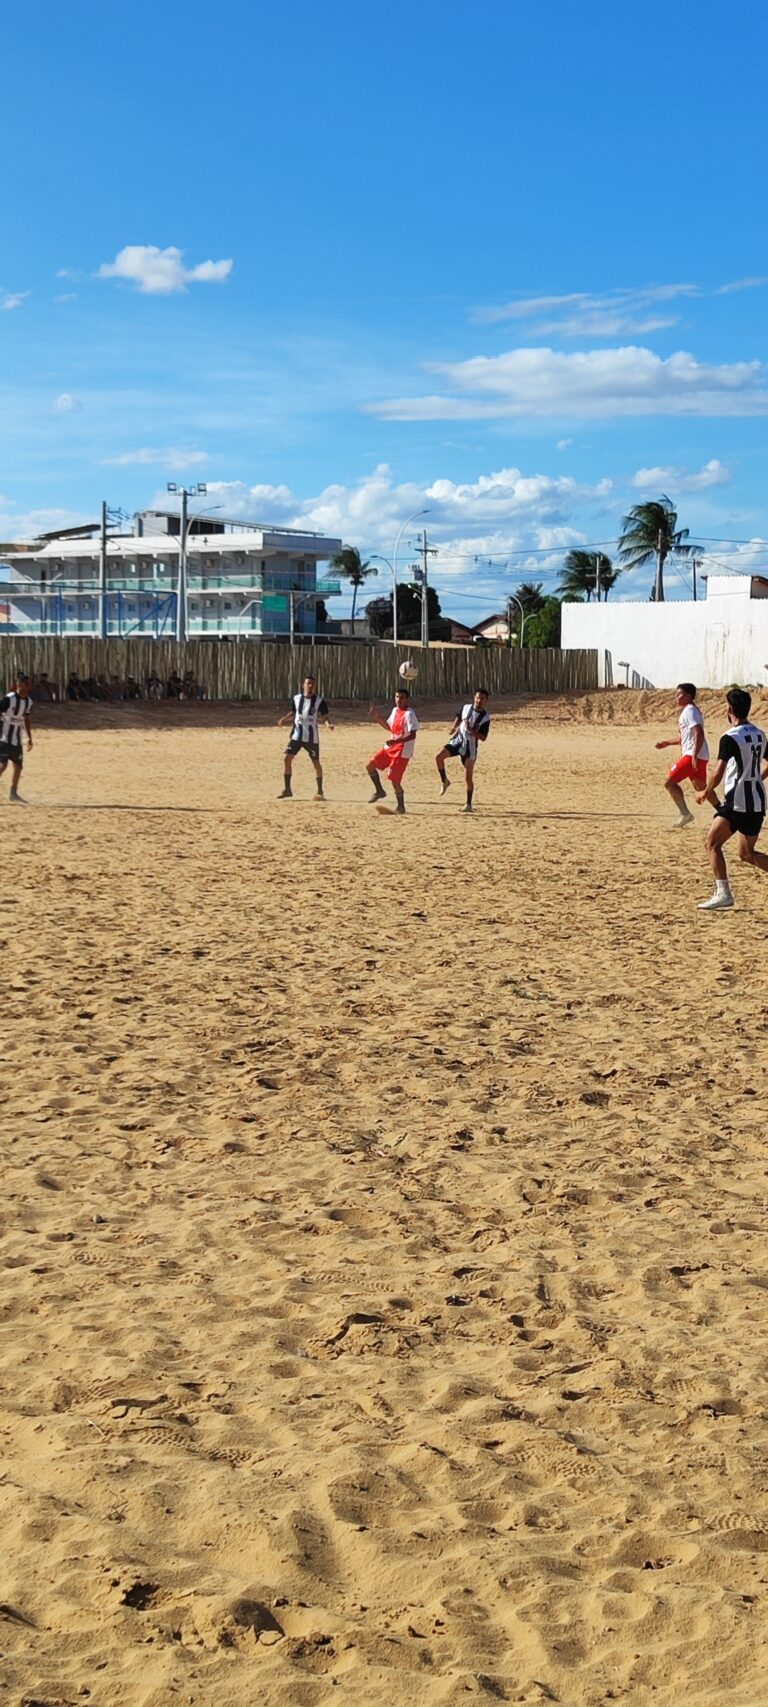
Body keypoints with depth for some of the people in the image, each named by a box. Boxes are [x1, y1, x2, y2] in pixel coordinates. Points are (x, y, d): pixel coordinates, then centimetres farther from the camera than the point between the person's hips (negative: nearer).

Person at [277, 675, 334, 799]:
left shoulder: (320, 701, -6)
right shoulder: (296, 698, 4)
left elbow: (325, 716, -6)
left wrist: (328, 724, -27)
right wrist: (284, 720, 1)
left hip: (312, 737, -2)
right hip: (297, 735, 2)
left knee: (316, 763, 2)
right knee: (287, 758, -9)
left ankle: (320, 791, 17)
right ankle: (287, 789, 0)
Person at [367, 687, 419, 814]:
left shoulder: (409, 714, -16)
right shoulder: (395, 710, 11)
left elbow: (413, 735, -23)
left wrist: (397, 741, -34)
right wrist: (378, 718, 13)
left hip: (402, 751, -9)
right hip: (390, 748, 9)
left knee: (394, 778, -9)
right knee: (370, 765, 7)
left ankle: (401, 806, 6)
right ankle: (379, 791, 23)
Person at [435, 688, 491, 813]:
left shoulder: (485, 718, -11)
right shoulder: (466, 707, 0)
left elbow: (483, 737, -13)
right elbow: (458, 716, 21)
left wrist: (471, 730, -27)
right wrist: (454, 728, 4)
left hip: (470, 745, -3)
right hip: (457, 740, 3)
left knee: (468, 777, -2)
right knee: (439, 756, -21)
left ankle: (469, 804, 10)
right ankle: (444, 782, 1)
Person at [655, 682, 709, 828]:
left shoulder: (689, 711, -11)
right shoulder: (690, 710, 21)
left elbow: (699, 734, -23)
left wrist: (694, 757, -29)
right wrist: (667, 743, 28)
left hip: (692, 755, -10)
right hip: (700, 756, 10)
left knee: (670, 782, -9)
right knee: (700, 787, 17)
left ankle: (685, 814, -7)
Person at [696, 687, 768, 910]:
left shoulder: (730, 738, -13)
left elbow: (718, 773, -20)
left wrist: (705, 792, -5)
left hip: (737, 802, -8)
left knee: (713, 843, 0)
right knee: (747, 853, 16)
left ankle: (723, 893, -10)